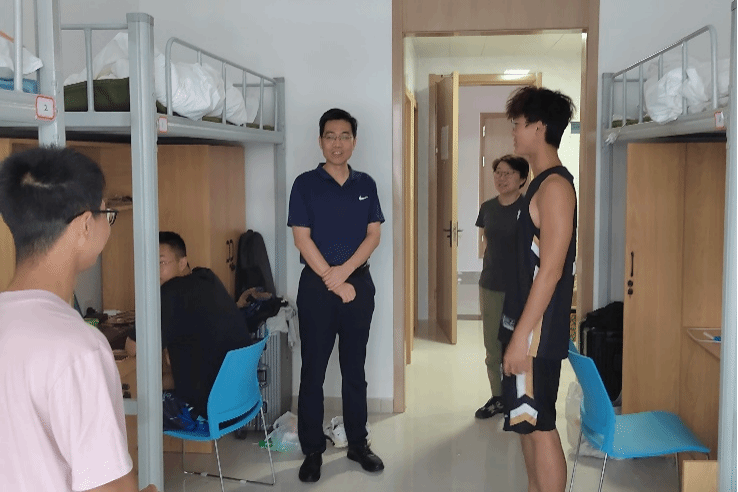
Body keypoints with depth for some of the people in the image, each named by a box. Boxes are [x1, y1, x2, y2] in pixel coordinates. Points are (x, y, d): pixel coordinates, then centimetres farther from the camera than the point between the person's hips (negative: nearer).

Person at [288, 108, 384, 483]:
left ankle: (357, 443, 23)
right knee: (313, 370, 2)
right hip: (316, 286, -3)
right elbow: (302, 239, -8)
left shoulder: (366, 184, 8)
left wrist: (343, 272, -13)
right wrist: (334, 283, -12)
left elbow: (373, 235, 2)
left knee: (355, 369, 11)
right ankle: (312, 451, 12)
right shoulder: (306, 184, -2)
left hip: (359, 283, 3)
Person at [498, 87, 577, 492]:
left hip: (537, 329, -10)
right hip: (524, 322, 10)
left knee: (539, 425, -2)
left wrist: (522, 335, -22)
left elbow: (551, 270, -22)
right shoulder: (541, 183, 14)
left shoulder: (555, 185, -16)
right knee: (526, 421, 17)